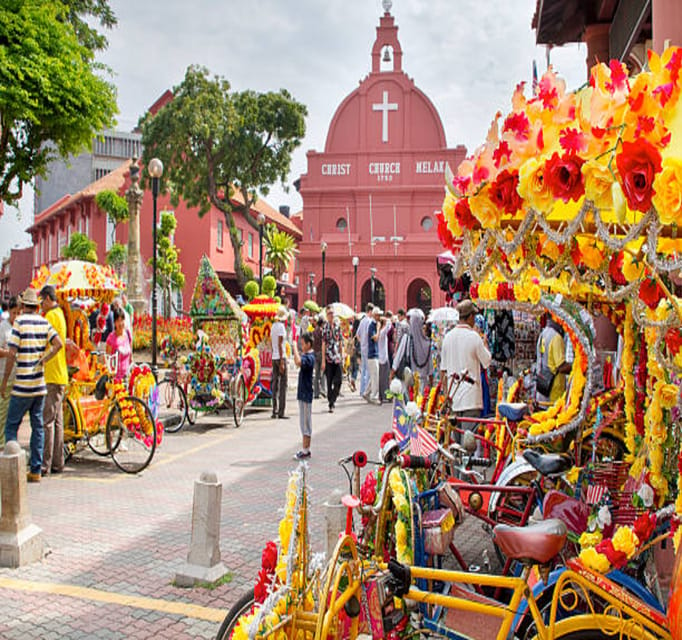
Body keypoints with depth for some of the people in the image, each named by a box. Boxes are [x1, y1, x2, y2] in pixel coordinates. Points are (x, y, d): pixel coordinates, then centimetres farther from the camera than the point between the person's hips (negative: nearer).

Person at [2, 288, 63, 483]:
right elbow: (59, 344, -5)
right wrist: (43, 360, 3)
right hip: (40, 385, 5)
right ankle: (36, 470, 12)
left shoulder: (19, 322, -8)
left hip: (22, 386, -5)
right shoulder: (44, 322, 6)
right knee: (37, 426, 10)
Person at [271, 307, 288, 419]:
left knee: (275, 384, 9)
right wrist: (282, 362, -16)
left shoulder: (273, 325, 13)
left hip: (274, 357, 8)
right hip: (281, 357, -8)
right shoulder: (281, 326, -11)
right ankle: (281, 412, -6)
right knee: (283, 385, -5)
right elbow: (279, 344, -16)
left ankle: (274, 411, 10)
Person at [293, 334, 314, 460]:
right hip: (303, 393, 10)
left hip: (306, 394, -10)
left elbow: (298, 362, -37)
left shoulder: (309, 358, -18)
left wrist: (295, 348, -26)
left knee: (306, 422, -4)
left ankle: (305, 450, 2)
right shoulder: (306, 356, 12)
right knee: (303, 422, 14)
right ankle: (305, 448, 21)